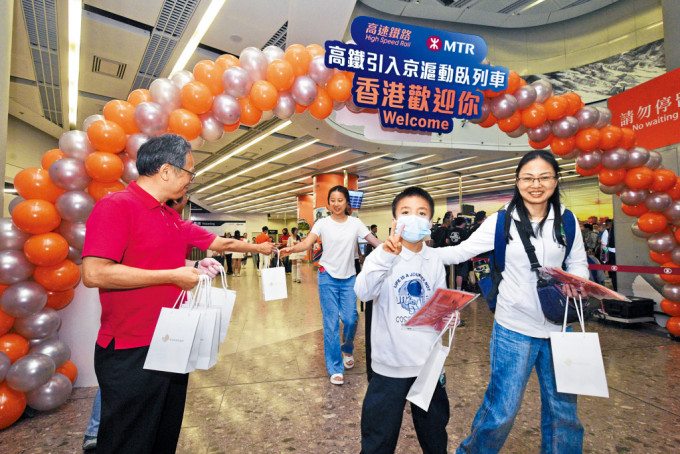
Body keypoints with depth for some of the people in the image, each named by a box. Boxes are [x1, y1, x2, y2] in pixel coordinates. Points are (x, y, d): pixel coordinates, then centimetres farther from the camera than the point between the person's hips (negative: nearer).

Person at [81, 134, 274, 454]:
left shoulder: (172, 218, 12)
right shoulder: (116, 206, -15)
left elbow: (219, 242, 22)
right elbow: (94, 273, -25)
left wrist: (258, 248, 29)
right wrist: (173, 276, -21)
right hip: (131, 354, -8)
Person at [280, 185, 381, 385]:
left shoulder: (355, 223, 2)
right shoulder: (323, 223, -2)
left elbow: (376, 242, -1)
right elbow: (307, 243, -13)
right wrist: (291, 249, -32)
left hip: (349, 278, 1)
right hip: (328, 277, -1)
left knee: (350, 319, -2)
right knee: (331, 322, 0)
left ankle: (347, 349, 33)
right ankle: (335, 368, 13)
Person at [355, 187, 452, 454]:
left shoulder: (435, 262, 3)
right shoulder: (382, 256, -10)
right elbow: (363, 292, -29)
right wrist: (385, 256, -41)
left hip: (429, 362, 4)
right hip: (391, 362, -4)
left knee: (434, 431, 23)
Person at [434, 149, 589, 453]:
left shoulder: (566, 220, 3)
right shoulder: (501, 222, -5)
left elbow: (578, 263, 10)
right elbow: (461, 252, -5)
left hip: (558, 326, 4)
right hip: (514, 328, -3)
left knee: (563, 408, 17)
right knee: (502, 409, 3)